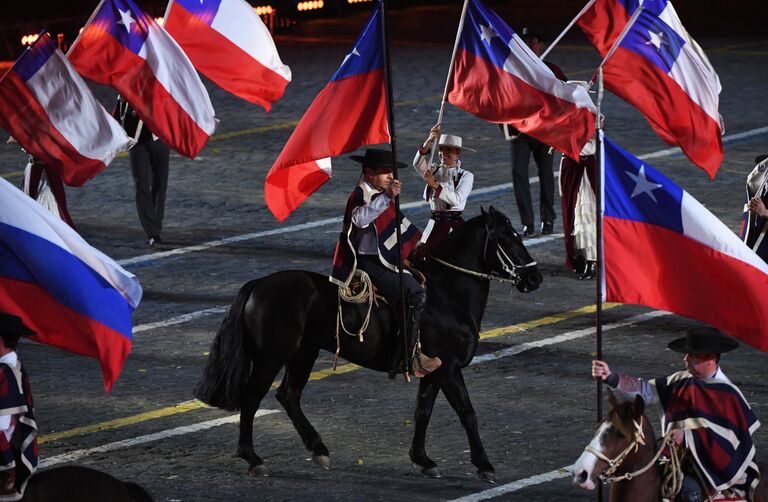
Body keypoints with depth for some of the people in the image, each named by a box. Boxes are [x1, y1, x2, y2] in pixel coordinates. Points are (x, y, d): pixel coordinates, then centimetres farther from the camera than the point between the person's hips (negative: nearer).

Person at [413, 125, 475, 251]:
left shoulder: (466, 176, -1)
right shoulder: (433, 170, 6)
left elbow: (457, 199, -16)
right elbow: (417, 164, -15)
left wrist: (435, 185, -24)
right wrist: (429, 142, -29)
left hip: (456, 224, -2)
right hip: (435, 223, 2)